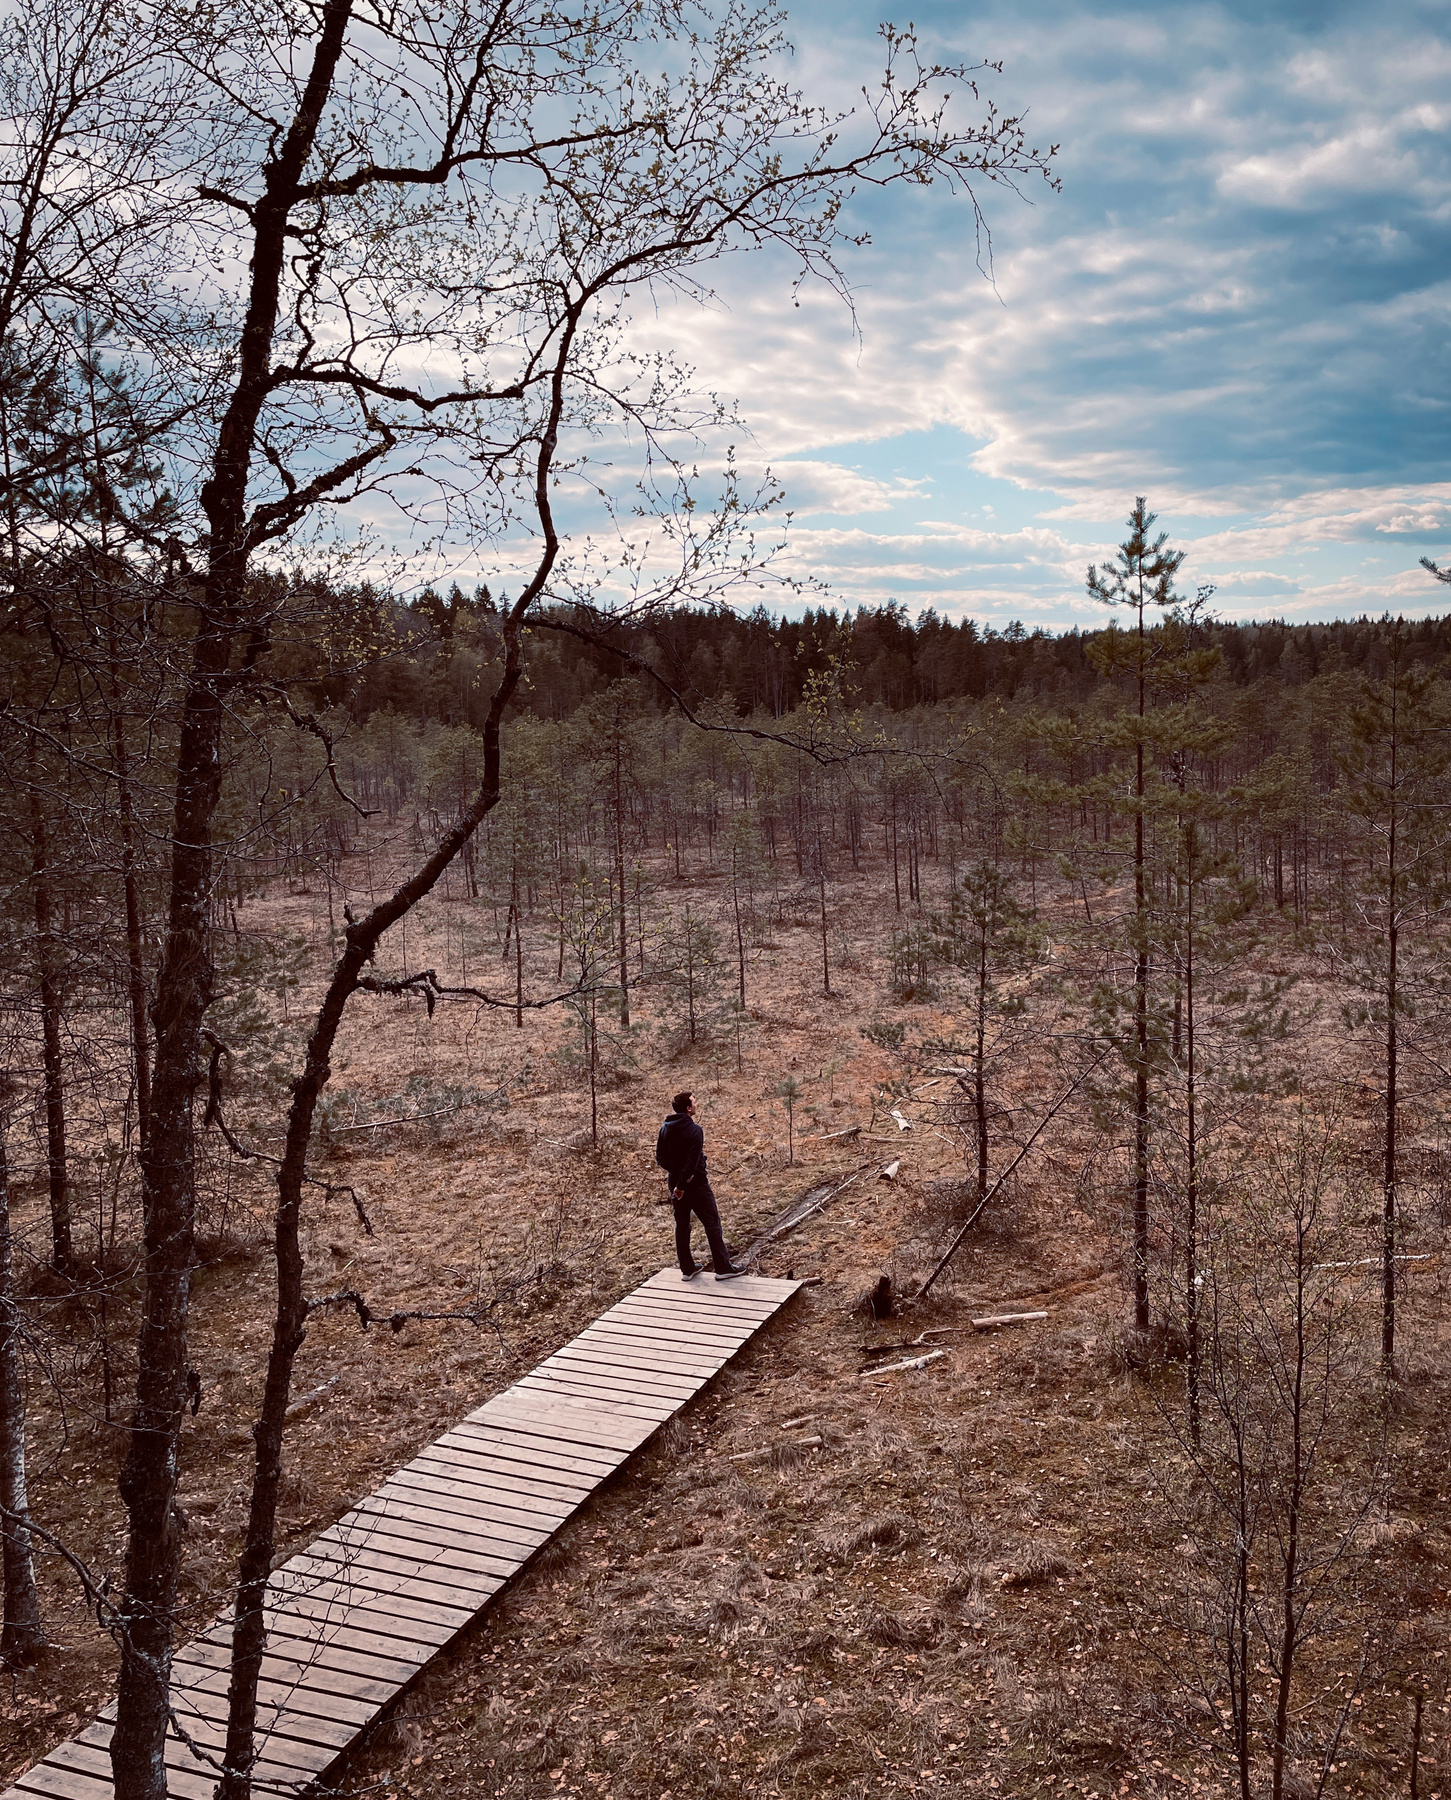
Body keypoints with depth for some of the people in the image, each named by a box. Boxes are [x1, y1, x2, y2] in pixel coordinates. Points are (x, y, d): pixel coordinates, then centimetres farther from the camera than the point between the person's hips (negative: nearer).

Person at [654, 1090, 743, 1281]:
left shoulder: (665, 1129, 2)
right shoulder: (694, 1130, -18)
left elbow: (660, 1158, 1)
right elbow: (692, 1161, -23)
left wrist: (676, 1172, -7)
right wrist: (682, 1184, -18)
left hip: (675, 1183, 7)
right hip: (696, 1184, -6)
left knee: (681, 1226, 14)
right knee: (712, 1224, 3)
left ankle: (687, 1269, 18)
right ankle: (723, 1268, 6)